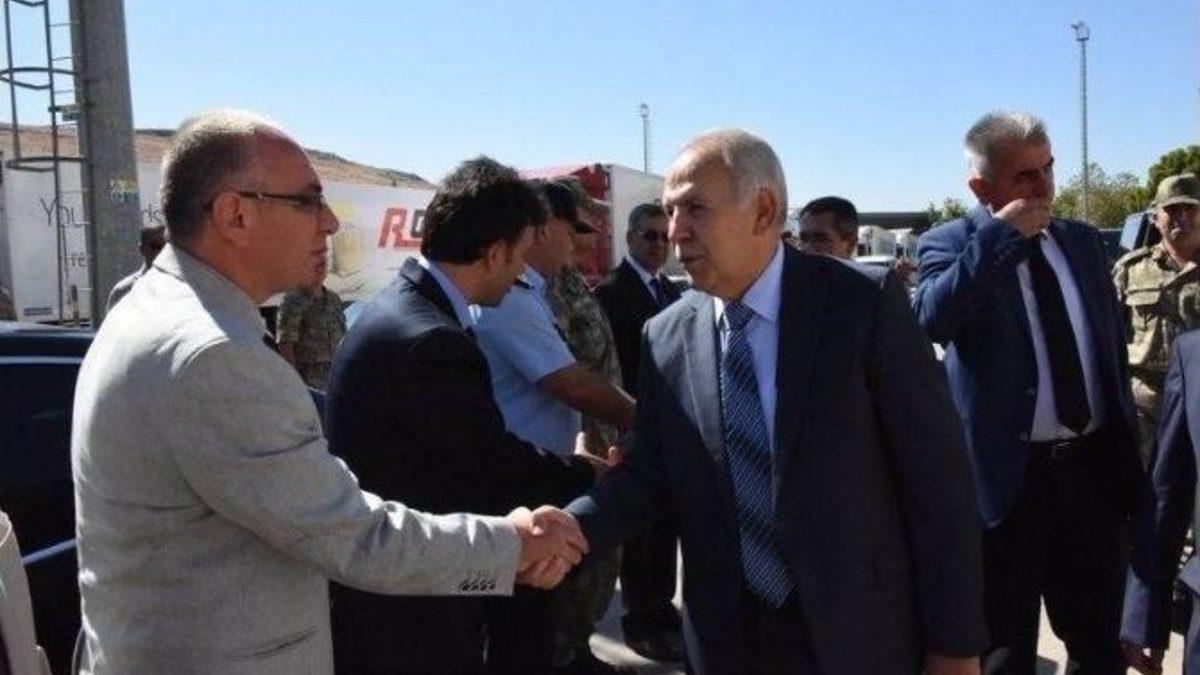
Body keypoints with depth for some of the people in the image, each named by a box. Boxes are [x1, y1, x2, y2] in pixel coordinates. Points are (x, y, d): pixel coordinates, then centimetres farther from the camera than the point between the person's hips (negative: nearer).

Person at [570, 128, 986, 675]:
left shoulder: (866, 302, -11)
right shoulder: (666, 337, 0)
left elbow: (936, 475, -10)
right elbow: (650, 473, 2)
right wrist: (570, 532, -17)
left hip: (860, 631, -3)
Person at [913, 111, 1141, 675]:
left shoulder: (1083, 241, 9)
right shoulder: (951, 245, -8)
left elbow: (1113, 348, 17)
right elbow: (929, 322, -29)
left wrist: (1127, 446, 17)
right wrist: (999, 237, -25)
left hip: (1093, 465, 5)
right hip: (1008, 473, -5)